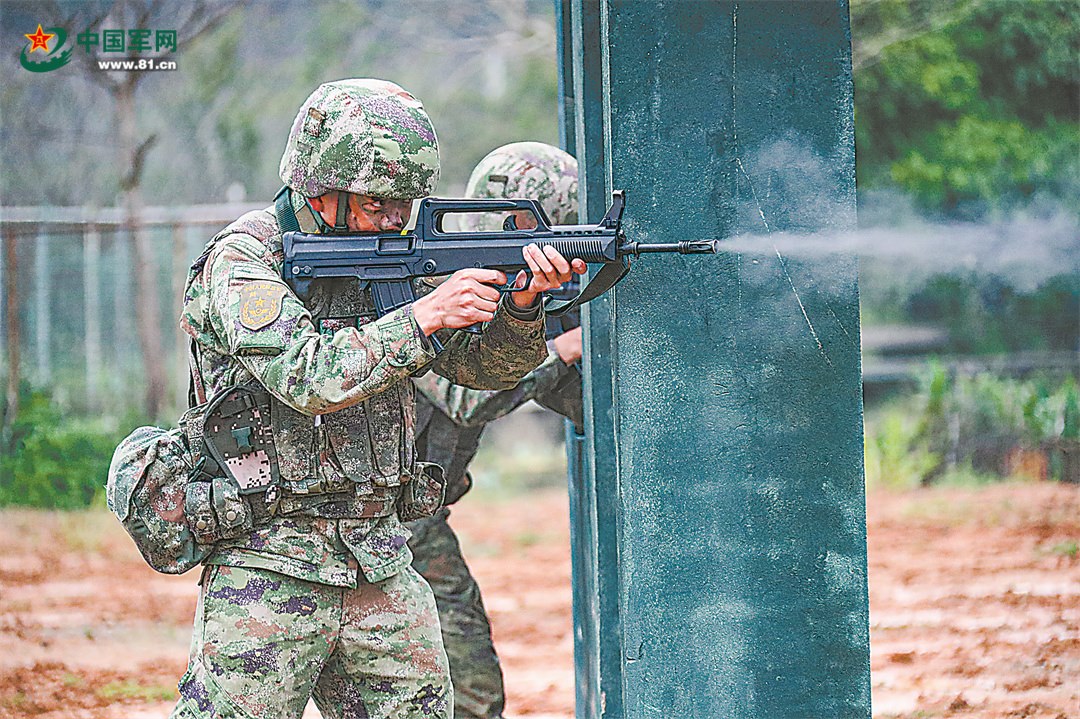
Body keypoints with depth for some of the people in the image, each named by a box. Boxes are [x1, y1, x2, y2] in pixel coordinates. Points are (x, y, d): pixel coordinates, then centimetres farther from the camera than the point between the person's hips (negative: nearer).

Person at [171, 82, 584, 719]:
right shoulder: (243, 262, -10)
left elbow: (482, 363, 6)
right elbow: (308, 377, -25)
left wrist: (522, 305, -14)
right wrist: (423, 314, -25)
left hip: (382, 563, 6)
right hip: (273, 570, -6)